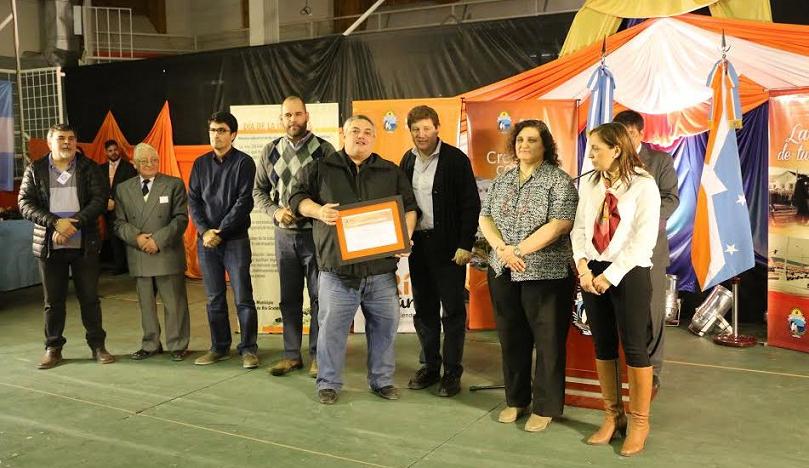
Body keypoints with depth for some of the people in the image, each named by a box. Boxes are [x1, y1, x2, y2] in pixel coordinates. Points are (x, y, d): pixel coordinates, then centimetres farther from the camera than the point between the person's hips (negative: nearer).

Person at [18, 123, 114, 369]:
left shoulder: (89, 168, 3)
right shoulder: (35, 170, 5)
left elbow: (99, 199, -6)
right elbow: (25, 203, -2)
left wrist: (73, 222, -18)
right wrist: (55, 222, -16)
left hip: (84, 244, -1)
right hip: (49, 245, 1)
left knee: (90, 298, 5)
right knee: (53, 300, 8)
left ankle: (97, 345, 16)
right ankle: (53, 348, 19)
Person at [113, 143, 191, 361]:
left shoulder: (174, 184, 3)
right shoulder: (123, 189, 12)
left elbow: (181, 218, -4)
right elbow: (119, 222, 8)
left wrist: (158, 240, -13)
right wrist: (136, 237, -11)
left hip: (168, 254, -3)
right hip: (139, 257, 3)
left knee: (174, 302, 1)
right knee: (145, 303, 9)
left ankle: (177, 345, 12)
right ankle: (150, 344, 21)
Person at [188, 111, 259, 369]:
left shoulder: (244, 162, -3)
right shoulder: (201, 164, 11)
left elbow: (244, 202, -9)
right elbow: (193, 201, 8)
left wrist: (220, 231, -13)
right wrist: (205, 231, -8)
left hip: (235, 239, -4)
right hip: (206, 240, 4)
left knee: (243, 298, -3)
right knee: (214, 298, 10)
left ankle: (248, 349, 6)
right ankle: (220, 347, 20)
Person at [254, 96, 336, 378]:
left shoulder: (324, 149, -4)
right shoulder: (270, 151, 6)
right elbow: (259, 191, 11)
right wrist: (275, 211, -6)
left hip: (315, 233, -3)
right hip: (284, 234, 3)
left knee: (318, 297, 2)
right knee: (289, 298, 11)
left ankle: (317, 355, 13)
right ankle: (292, 355, 21)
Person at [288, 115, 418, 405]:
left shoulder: (392, 172, 11)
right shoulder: (321, 169, 6)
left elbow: (409, 207, 13)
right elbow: (297, 197, 5)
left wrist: (406, 236, -5)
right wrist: (318, 211, -14)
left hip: (381, 270, 2)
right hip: (337, 271, -2)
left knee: (385, 327, 9)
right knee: (332, 327, 2)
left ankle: (382, 380, 24)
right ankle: (328, 383, 17)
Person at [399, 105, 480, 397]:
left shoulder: (455, 159, -9)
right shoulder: (408, 160, 8)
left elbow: (471, 205, -10)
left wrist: (465, 245, -14)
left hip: (448, 245, -5)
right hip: (417, 243, 6)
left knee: (453, 310, 3)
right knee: (424, 309, 12)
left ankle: (452, 372, 13)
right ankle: (430, 366, 25)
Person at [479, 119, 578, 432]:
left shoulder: (559, 181, -6)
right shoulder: (502, 181, 12)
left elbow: (559, 225, -16)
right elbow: (485, 218, 6)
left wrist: (518, 250, -17)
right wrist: (502, 248, -12)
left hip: (546, 275, -5)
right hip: (503, 273, 6)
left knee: (548, 342, 3)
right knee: (511, 339, 13)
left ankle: (546, 408, 15)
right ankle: (516, 400, 27)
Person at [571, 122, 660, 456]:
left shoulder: (643, 185, -8)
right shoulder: (588, 184, 7)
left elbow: (644, 239, -13)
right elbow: (580, 228, 6)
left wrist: (611, 275, -16)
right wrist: (583, 266, -10)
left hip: (630, 273, -5)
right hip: (592, 273, 5)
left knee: (634, 348, 2)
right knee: (602, 346, 11)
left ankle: (639, 422, 16)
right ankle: (612, 416, 26)